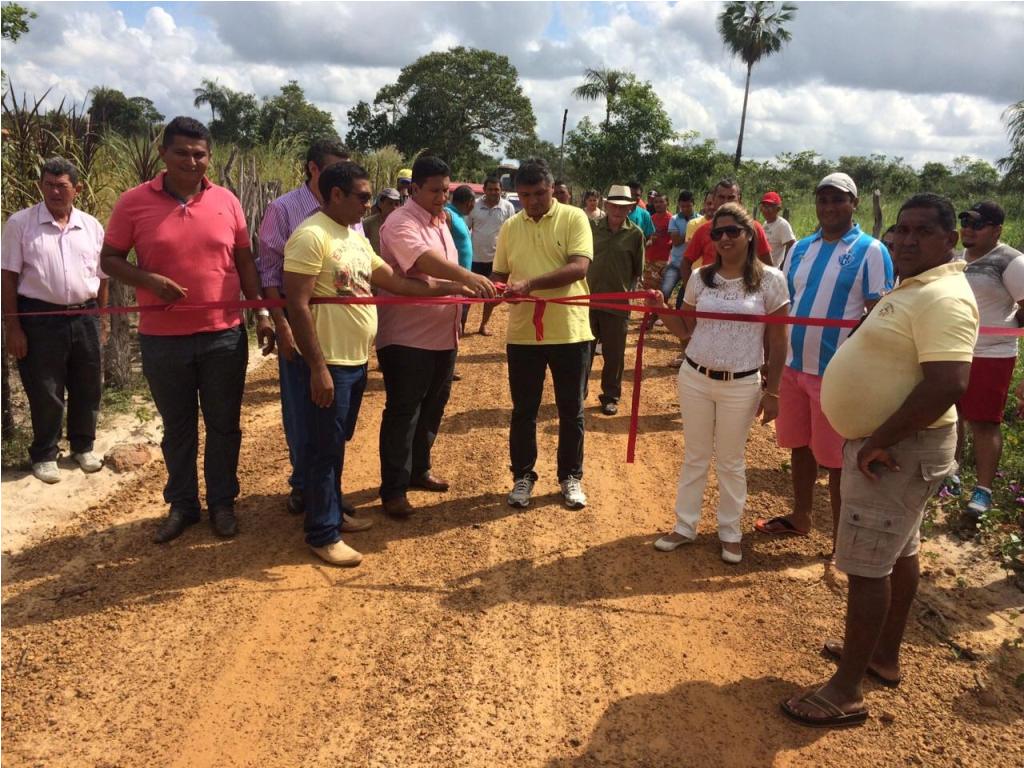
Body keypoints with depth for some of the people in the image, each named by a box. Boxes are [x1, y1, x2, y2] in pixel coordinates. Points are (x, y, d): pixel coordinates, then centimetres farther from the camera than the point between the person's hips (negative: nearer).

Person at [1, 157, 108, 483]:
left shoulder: (92, 227, 6)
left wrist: (100, 323, 11)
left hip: (84, 317, 3)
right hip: (40, 318, -3)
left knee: (87, 388, 13)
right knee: (45, 392, 5)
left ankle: (83, 447, 31)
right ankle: (44, 455, 21)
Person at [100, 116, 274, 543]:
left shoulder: (226, 201, 2)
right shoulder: (134, 202, -3)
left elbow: (244, 262, 8)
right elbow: (109, 260, 1)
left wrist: (261, 312, 3)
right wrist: (148, 280, -18)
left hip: (224, 336, 1)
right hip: (162, 340, -1)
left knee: (223, 425, 11)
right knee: (177, 427, 13)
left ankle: (222, 503, 27)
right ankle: (181, 505, 29)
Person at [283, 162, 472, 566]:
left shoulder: (356, 238, 13)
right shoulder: (312, 235, -16)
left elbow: (396, 281, 16)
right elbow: (297, 305, -20)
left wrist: (449, 287, 12)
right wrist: (318, 367, -22)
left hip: (357, 360, 9)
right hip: (329, 363, -9)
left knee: (339, 443, 19)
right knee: (325, 447, 1)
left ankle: (332, 513, 33)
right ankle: (323, 534, 12)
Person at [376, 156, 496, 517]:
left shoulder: (440, 222, 14)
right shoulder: (401, 224, -16)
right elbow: (426, 261, -36)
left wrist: (473, 287, 9)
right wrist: (468, 277, -49)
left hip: (442, 334, 9)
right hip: (407, 337, -9)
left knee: (432, 407, 18)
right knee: (403, 412, -2)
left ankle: (418, 470, 34)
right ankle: (393, 489, 9)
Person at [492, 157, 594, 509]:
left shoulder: (574, 218, -5)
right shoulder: (510, 227, 7)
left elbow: (579, 267, -17)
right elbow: (500, 275, 11)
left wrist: (530, 284, -26)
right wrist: (501, 289, -13)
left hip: (570, 332, -3)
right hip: (523, 333, 3)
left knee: (571, 411, 10)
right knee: (523, 410, 11)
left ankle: (571, 477, 25)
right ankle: (523, 475, 27)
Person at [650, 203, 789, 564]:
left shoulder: (770, 280, -7)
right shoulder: (701, 277, 1)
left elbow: (777, 342, -4)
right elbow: (686, 330, 8)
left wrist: (772, 391, -4)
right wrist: (661, 309, -9)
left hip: (741, 385, -3)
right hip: (694, 378, 3)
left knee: (731, 461, 11)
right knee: (695, 456, 14)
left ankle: (730, 532, 27)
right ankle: (685, 526, 27)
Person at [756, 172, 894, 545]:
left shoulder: (871, 252, -8)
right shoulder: (801, 248, 9)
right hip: (794, 367, 6)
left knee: (836, 459, 3)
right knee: (800, 446, 17)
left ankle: (842, 539, 18)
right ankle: (800, 518, 35)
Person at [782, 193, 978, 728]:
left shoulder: (943, 298, -22)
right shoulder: (912, 288, 10)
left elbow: (948, 385, -33)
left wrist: (880, 442, -26)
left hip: (897, 450, -10)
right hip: (892, 445, 11)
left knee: (866, 566, -5)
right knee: (898, 554, 20)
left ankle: (847, 692, 6)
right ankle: (885, 656, 36)